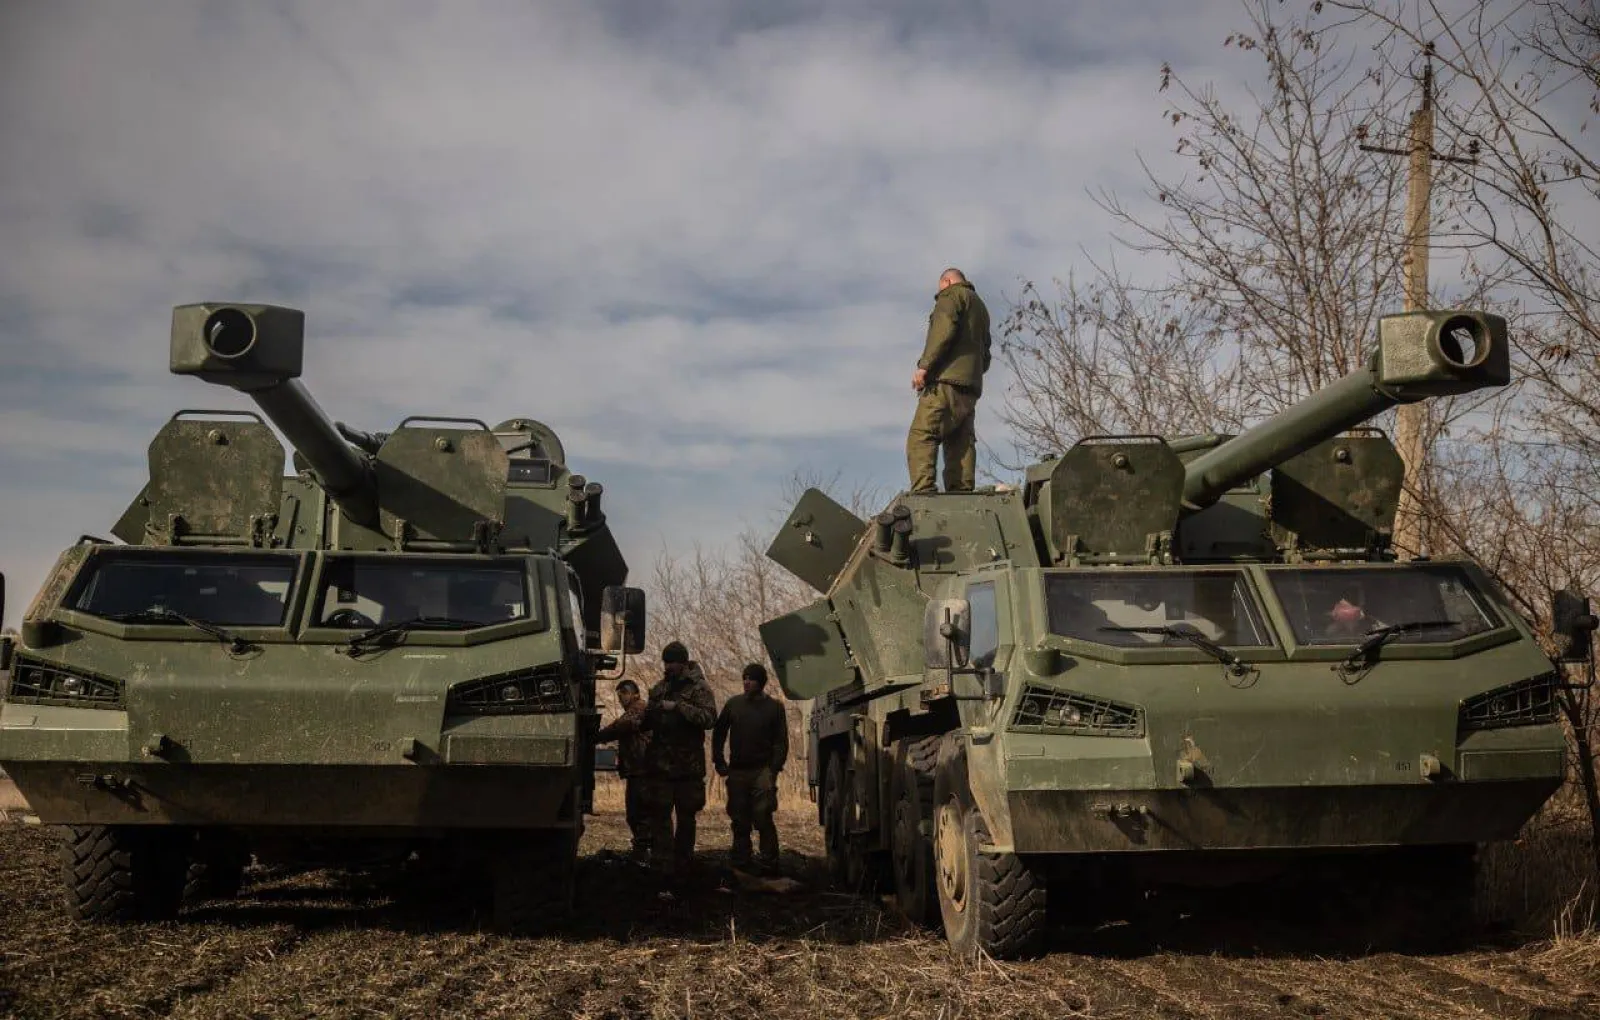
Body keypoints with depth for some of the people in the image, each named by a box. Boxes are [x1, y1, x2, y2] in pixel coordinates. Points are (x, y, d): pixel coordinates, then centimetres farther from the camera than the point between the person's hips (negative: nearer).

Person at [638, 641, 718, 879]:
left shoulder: (698, 688, -2)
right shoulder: (659, 688, 15)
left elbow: (709, 718, -17)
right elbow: (648, 722, 22)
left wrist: (678, 706, -22)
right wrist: (645, 715, -2)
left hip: (688, 765, -4)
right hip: (659, 763, 4)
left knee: (686, 816, 5)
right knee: (659, 815, -2)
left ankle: (683, 863, 15)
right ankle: (662, 866, -1)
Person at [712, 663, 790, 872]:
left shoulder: (774, 707, 1)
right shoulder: (733, 704, 8)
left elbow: (781, 742, -1)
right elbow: (718, 733, 14)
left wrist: (773, 770, -11)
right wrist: (719, 761, 6)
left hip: (762, 771, -3)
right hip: (737, 771, 3)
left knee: (763, 819, -12)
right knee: (739, 821, 8)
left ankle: (769, 865, -7)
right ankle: (740, 864, 16)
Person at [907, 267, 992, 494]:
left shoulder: (952, 294, 5)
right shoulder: (980, 307, 32)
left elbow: (945, 329, -14)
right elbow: (985, 357, 28)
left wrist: (925, 365, -16)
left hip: (947, 381, -9)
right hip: (971, 386, 9)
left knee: (921, 437, -16)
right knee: (961, 444, 4)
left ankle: (923, 492, -30)